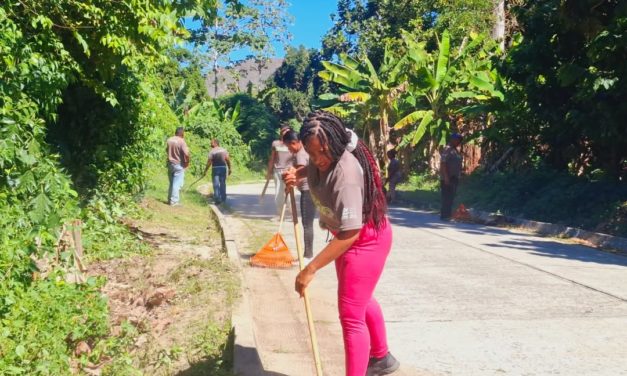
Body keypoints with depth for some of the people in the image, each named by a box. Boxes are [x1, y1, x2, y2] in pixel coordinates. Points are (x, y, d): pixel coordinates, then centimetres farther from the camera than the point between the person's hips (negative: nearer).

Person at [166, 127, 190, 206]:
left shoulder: (169, 140, 4)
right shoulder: (181, 141, -16)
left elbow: (166, 150, 17)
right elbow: (186, 154, -22)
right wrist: (187, 163, -9)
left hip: (170, 164, 7)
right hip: (179, 165, -6)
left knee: (171, 183, 17)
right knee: (177, 183, -2)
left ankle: (170, 199, 23)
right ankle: (174, 201, -3)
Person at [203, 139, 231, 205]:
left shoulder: (212, 151, -6)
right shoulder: (224, 150, 5)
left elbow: (209, 162, -9)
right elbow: (228, 160, 0)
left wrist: (205, 171, -4)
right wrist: (230, 168, 8)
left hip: (215, 168, -3)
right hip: (223, 168, 3)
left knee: (216, 184, 0)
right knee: (223, 184, 12)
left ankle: (217, 199, -5)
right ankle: (223, 199, 18)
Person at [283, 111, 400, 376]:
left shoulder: (346, 174, -37)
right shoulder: (323, 157, -13)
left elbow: (350, 234, -38)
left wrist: (311, 269, -37)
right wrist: (297, 173, -8)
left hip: (366, 239, -10)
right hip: (347, 235, 10)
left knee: (351, 315, -8)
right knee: (361, 300, 26)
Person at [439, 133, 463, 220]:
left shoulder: (455, 150, 17)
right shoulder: (447, 149, -11)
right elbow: (443, 163, -18)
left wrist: (459, 176, 17)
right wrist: (446, 177, -23)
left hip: (454, 178, 9)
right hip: (447, 178, -9)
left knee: (451, 197, 10)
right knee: (447, 197, -8)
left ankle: (448, 215, 16)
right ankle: (444, 216, -4)